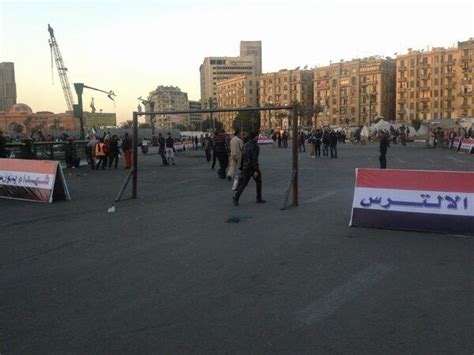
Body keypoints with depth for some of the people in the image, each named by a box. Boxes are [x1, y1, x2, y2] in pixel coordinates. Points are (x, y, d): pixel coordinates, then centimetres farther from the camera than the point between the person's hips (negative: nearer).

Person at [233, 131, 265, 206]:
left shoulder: (245, 145, 9)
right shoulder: (255, 146, -15)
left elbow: (242, 157, 12)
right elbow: (255, 159, -21)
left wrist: (242, 168, 18)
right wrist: (256, 170, -21)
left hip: (246, 168, 6)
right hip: (253, 167, -6)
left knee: (243, 183, 7)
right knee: (258, 182, 13)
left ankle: (236, 197, -10)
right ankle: (259, 199, 18)